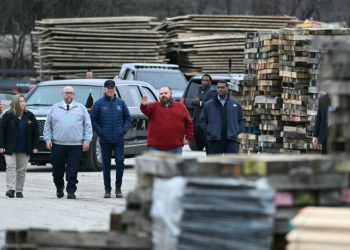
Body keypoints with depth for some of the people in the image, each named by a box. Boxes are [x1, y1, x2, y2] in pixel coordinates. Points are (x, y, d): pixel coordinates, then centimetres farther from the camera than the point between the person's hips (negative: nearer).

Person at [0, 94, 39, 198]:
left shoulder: (30, 116, 6)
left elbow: (35, 131, 8)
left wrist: (35, 146, 2)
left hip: (25, 149, 2)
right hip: (10, 149, -2)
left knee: (22, 169, 5)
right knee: (10, 167, -12)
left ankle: (19, 190, 10)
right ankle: (11, 189, -17)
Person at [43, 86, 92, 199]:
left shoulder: (81, 108, 12)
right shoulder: (54, 108, 13)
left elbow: (88, 125, 10)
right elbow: (48, 126, 13)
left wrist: (87, 140, 0)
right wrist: (48, 139, 3)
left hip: (75, 145, -1)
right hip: (58, 144, 1)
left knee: (73, 170, -5)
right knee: (57, 169, 6)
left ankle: (71, 191, 0)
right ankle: (59, 188, 26)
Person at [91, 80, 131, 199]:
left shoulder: (121, 102, 8)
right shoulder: (99, 103, 2)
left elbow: (128, 118, 14)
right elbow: (93, 119, 3)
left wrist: (124, 130, -1)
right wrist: (100, 131, -7)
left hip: (119, 139, 1)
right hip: (105, 140, -1)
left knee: (120, 161, -8)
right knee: (106, 165, 2)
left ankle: (118, 187, 5)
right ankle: (107, 189, 9)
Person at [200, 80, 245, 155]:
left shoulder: (236, 104, 9)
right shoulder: (209, 105, 7)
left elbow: (242, 120, 16)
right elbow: (203, 121, 11)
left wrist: (237, 131, 2)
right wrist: (208, 131, -2)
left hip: (231, 140, 0)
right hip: (214, 140, 0)